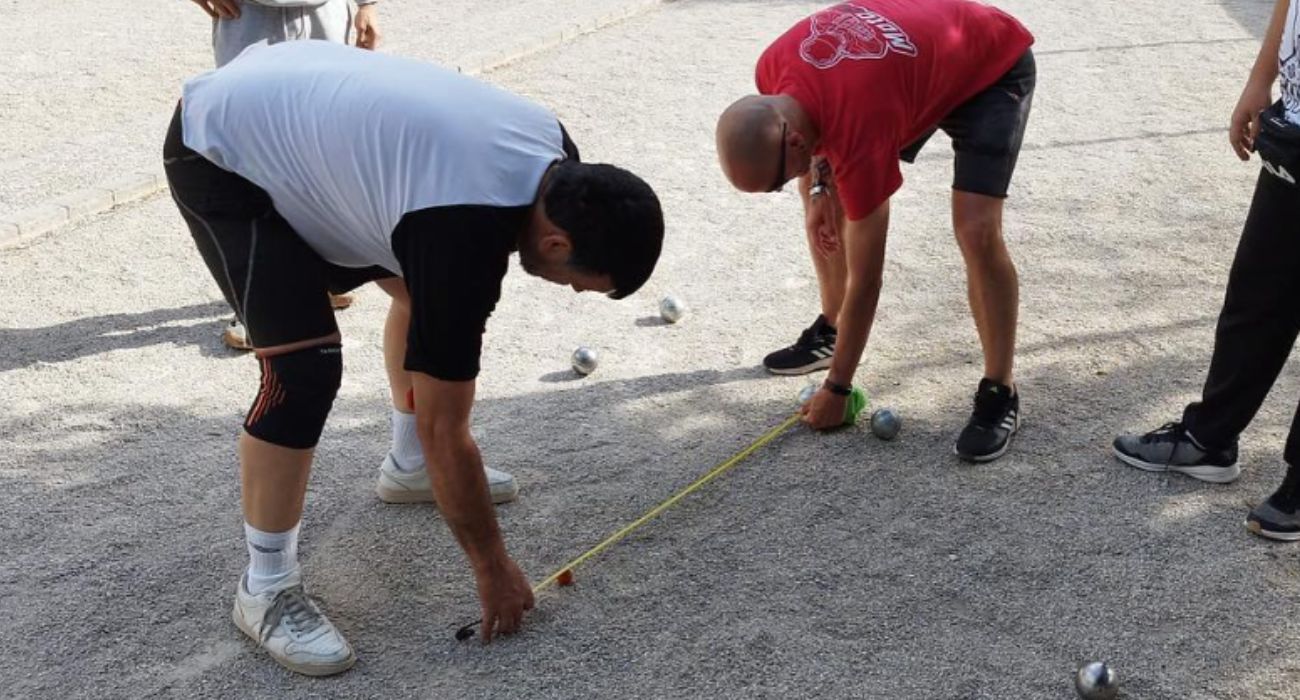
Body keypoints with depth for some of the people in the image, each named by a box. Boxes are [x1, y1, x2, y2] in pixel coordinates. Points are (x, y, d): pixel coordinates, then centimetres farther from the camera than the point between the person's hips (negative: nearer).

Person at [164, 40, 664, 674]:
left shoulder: (554, 156, -11)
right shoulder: (462, 232, -35)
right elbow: (444, 427, -25)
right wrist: (492, 565, -13)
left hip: (291, 104, 9)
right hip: (221, 154, -9)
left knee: (420, 287, 14)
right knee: (305, 369, -19)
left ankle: (409, 462, 36)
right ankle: (266, 589, -2)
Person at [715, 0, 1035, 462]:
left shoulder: (860, 132, -39)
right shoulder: (772, 71, -23)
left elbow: (865, 280, -29)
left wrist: (836, 388, -20)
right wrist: (818, 185, -5)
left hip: (993, 68, -8)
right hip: (913, 60, 8)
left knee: (977, 231, -25)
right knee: (824, 197, 5)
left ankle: (999, 396, -11)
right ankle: (830, 331, 21)